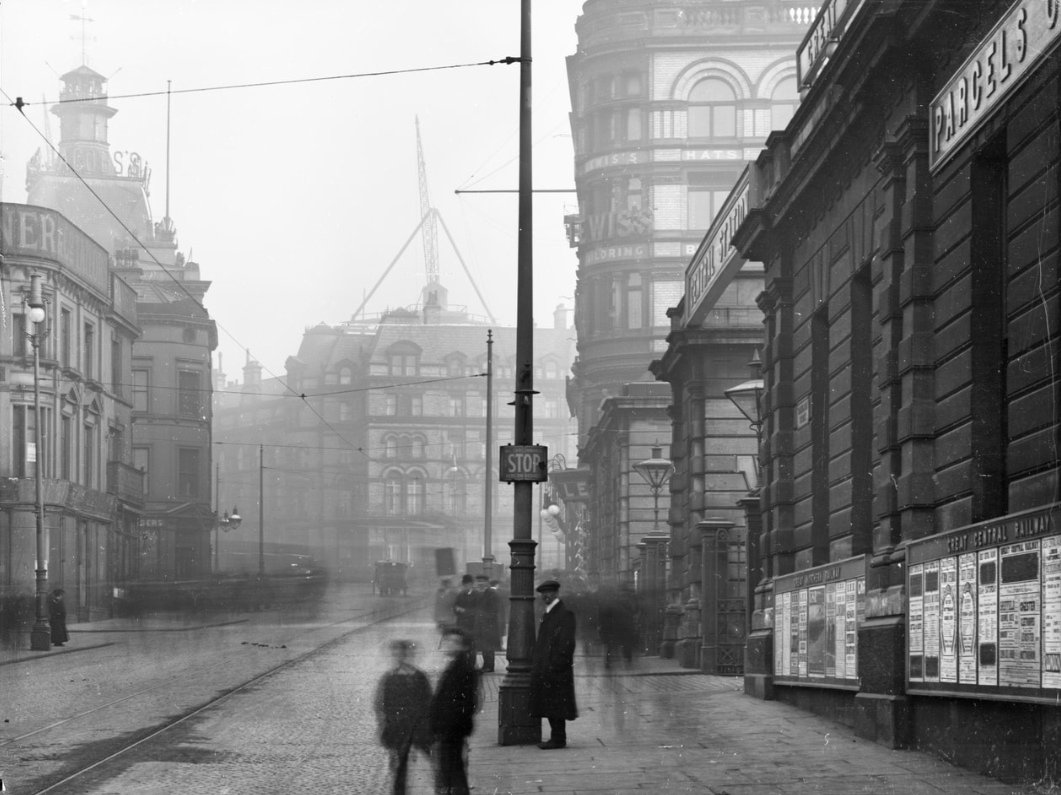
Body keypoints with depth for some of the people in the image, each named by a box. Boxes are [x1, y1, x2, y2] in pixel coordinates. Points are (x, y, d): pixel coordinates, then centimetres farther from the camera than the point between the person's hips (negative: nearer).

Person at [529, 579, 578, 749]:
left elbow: (567, 643, -18)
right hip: (544, 670, 9)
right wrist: (535, 662, 15)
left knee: (556, 704, -6)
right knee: (549, 704, 11)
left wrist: (555, 665, -21)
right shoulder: (548, 614, 17)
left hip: (556, 670, -9)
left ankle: (558, 739, -2)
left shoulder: (565, 614, -12)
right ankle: (556, 737, 17)